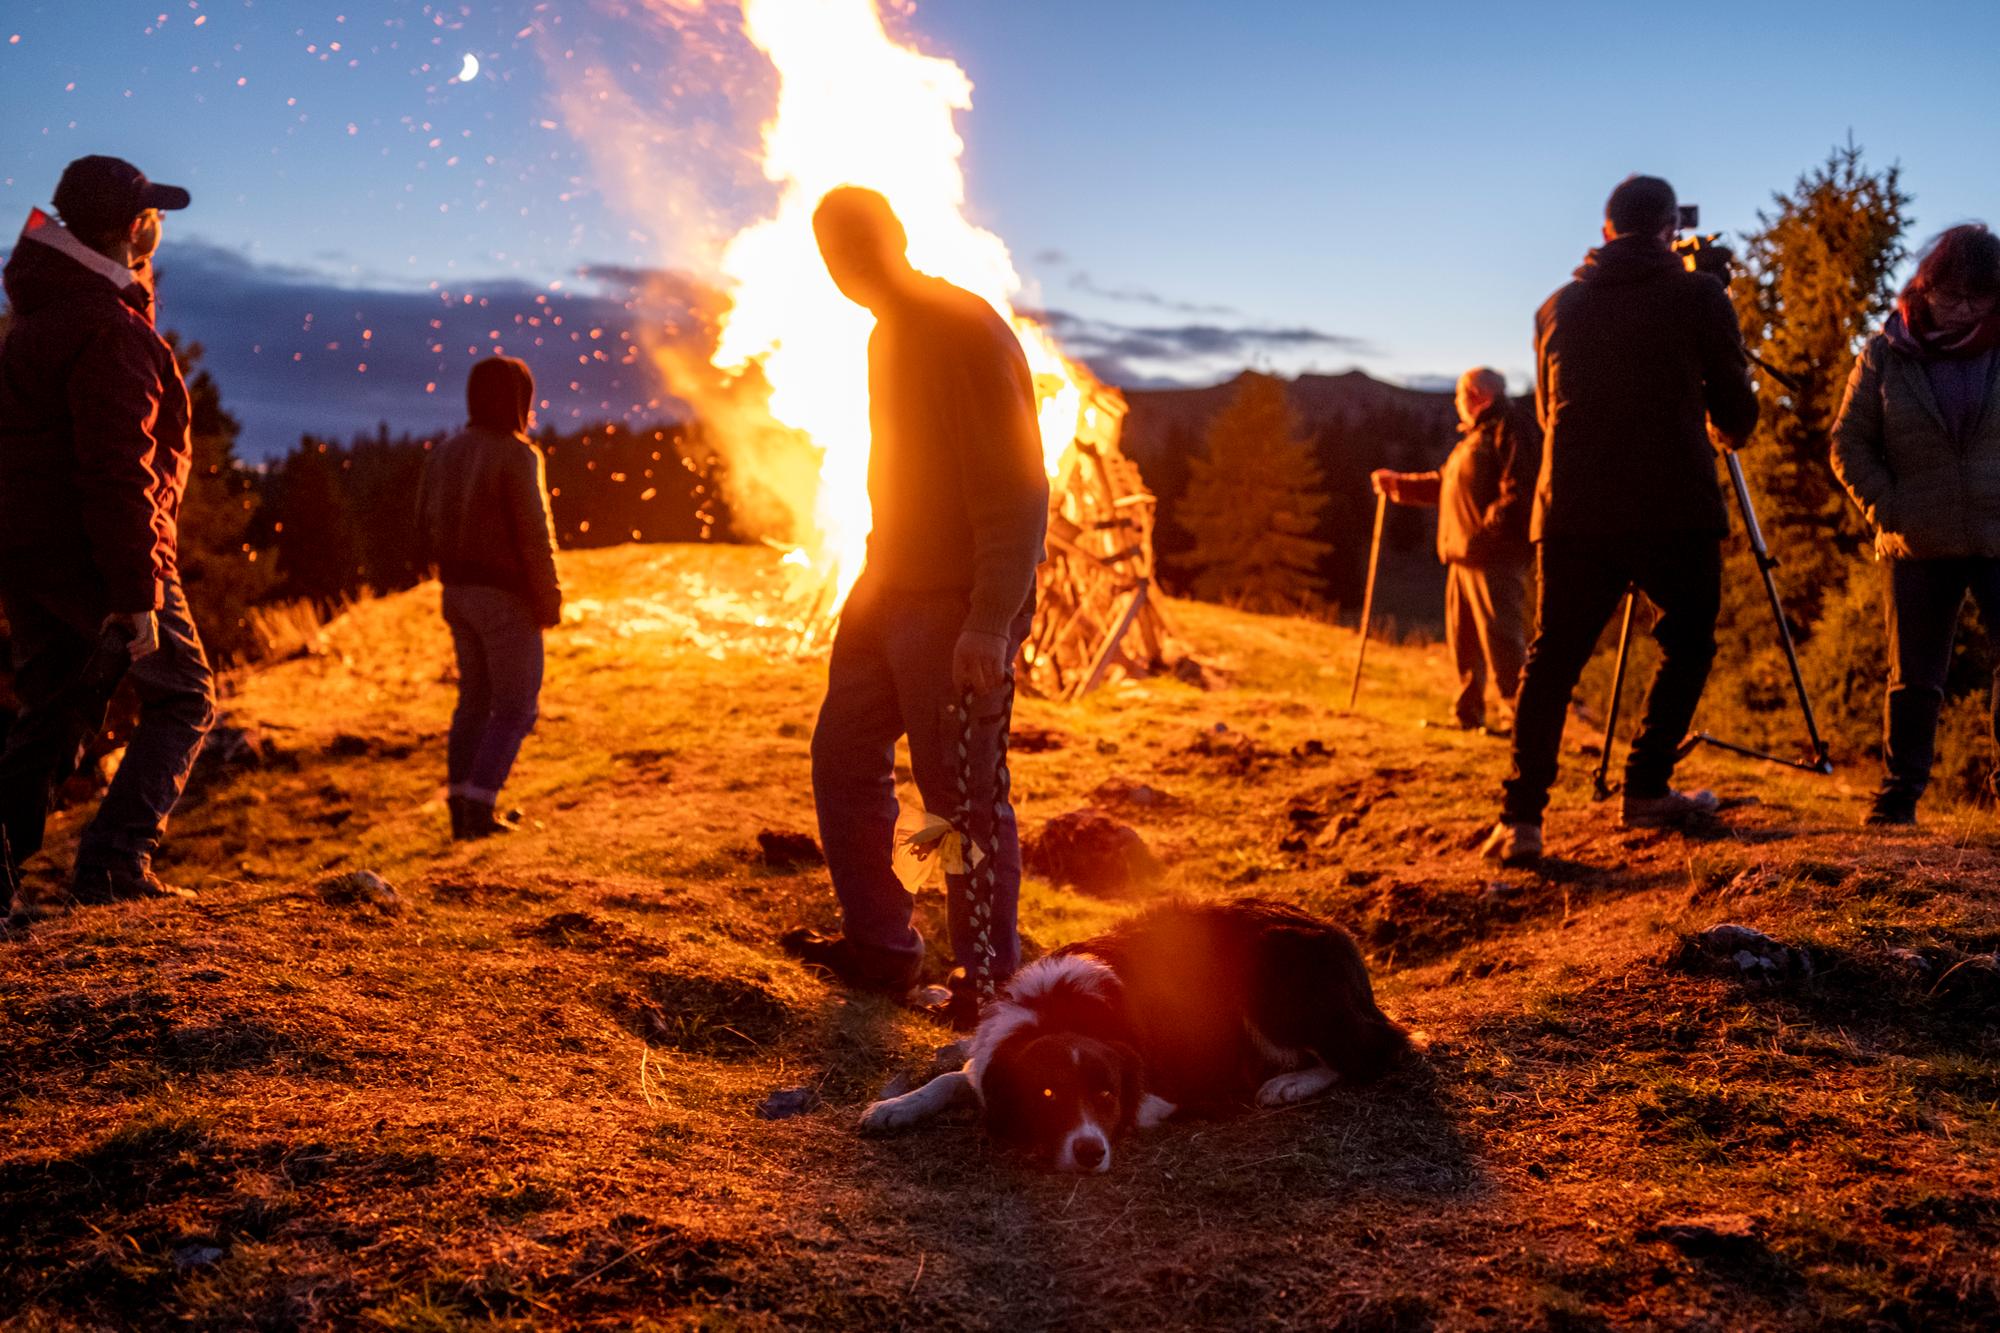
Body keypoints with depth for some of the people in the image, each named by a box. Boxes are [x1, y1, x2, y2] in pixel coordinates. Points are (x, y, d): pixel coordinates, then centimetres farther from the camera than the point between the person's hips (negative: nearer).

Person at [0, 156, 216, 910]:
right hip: (92, 555, -9)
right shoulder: (111, 332, -18)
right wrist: (136, 593, -23)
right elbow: (119, 472, -23)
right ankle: (114, 861, -2)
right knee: (183, 698, 5)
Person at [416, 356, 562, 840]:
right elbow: (534, 534, -19)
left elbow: (427, 525, 11)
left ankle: (461, 809, 17)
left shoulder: (445, 453, 7)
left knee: (475, 698, 16)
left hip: (459, 594, 7)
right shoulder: (517, 455, -16)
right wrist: (549, 598, -9)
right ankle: (478, 806, -5)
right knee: (517, 706, 2)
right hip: (506, 597, -7)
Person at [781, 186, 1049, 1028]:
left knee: (964, 795, -3)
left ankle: (989, 981, 12)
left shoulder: (968, 334, -15)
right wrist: (877, 575, 19)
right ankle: (880, 948, 24)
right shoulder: (889, 336, 14)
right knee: (844, 754, 12)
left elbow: (1018, 487, -21)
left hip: (958, 605, -9)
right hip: (889, 586, 10)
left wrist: (990, 622, -25)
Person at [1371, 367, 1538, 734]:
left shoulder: (1510, 432, -9)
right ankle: (1468, 713, 21)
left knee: (1499, 638, -11)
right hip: (1463, 557, 10)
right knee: (1462, 638, 13)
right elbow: (1442, 484, 31)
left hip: (1493, 558, -10)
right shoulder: (1474, 437, 23)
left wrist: (1483, 534, -25)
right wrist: (1397, 483, 27)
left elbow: (1516, 494, -20)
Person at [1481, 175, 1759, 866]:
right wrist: (1725, 432, 31)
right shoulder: (1699, 297, 3)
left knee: (1552, 659, 5)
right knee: (1688, 642, 17)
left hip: (1571, 515, 3)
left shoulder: (1557, 308, 13)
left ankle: (1520, 816, -7)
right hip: (1673, 515, -2)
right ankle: (1645, 791, 14)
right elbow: (1735, 414, 7)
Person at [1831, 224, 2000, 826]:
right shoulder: (1886, 354, -1)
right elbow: (1849, 443, 3)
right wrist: (1889, 509, -7)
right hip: (1918, 546, 0)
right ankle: (1897, 794, 16)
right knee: (1914, 678, 6)